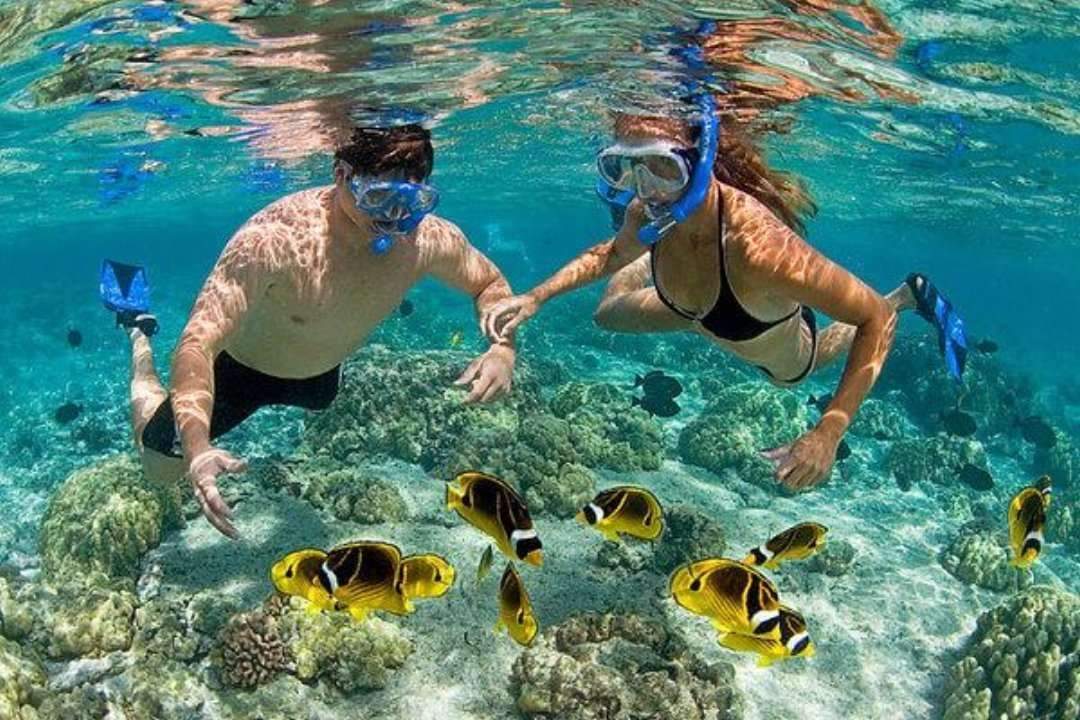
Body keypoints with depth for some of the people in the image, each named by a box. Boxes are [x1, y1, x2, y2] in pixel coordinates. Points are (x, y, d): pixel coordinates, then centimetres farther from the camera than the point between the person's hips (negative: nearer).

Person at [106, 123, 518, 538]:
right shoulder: (273, 241, -43)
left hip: (322, 374, 5)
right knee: (160, 467, 14)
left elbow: (490, 283, -10)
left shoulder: (429, 238, -30)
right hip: (240, 367, -4)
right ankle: (139, 333, 34)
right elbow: (198, 345, -44)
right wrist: (197, 447, -60)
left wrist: (503, 347, -30)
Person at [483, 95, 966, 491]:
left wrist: (828, 433, -45)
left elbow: (875, 318, -39)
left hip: (778, 349, -3)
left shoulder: (759, 244, -49)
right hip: (695, 313, 3)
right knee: (609, 314, 18)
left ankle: (910, 294, 48)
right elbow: (611, 254, -5)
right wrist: (535, 298, -18)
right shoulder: (648, 216, -30)